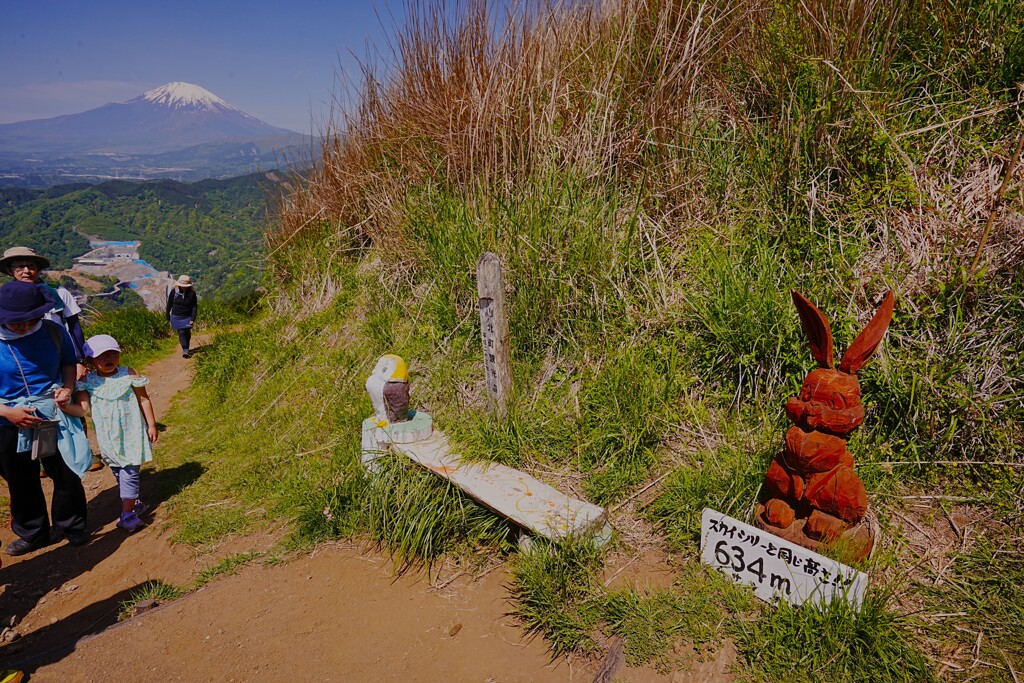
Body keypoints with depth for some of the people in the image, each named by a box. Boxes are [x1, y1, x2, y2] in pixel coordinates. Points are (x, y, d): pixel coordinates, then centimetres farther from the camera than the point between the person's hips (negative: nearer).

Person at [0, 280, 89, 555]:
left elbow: (69, 362, 7)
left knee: (67, 475, 10)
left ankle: (71, 525, 34)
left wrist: (67, 388, -11)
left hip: (55, 416, 0)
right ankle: (33, 534, 38)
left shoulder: (53, 331, -10)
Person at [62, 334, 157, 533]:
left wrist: (151, 425, 0)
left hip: (131, 434, -3)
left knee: (129, 472, -4)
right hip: (108, 437, 3)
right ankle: (134, 503, 34)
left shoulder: (129, 375, -9)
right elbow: (82, 409, -13)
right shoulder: (88, 382, -6)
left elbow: (144, 400, -2)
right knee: (118, 473, 16)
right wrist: (65, 406, -34)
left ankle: (127, 514, 2)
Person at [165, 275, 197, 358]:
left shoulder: (192, 293, -7)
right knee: (181, 333, -6)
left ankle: (186, 349, 25)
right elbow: (169, 304, 3)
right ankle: (185, 350, -8)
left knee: (187, 333, 6)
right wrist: (168, 317, 5)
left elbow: (194, 307, -3)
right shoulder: (174, 292, -8)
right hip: (176, 317, -1)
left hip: (187, 317, 1)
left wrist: (193, 319, -9)